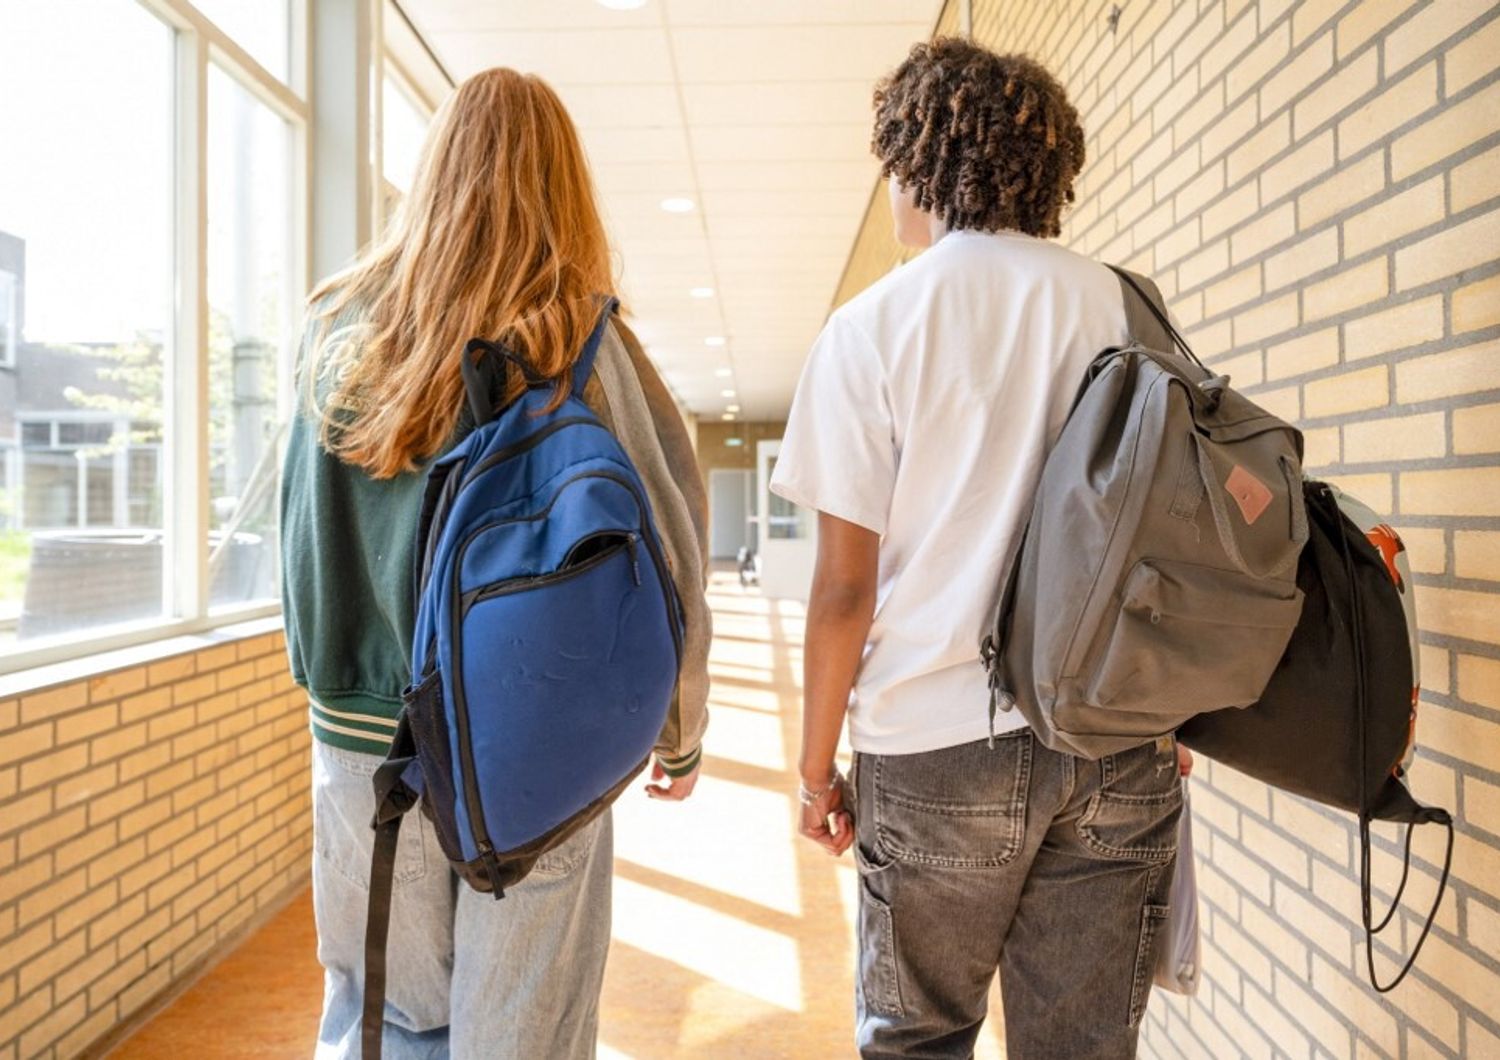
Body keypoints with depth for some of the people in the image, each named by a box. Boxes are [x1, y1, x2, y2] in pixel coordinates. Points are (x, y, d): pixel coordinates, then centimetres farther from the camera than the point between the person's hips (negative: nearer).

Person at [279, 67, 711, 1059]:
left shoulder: (339, 334, 0)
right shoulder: (586, 346, -10)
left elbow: (303, 546, 5)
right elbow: (666, 558, -8)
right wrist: (681, 734, 5)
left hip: (361, 735, 3)